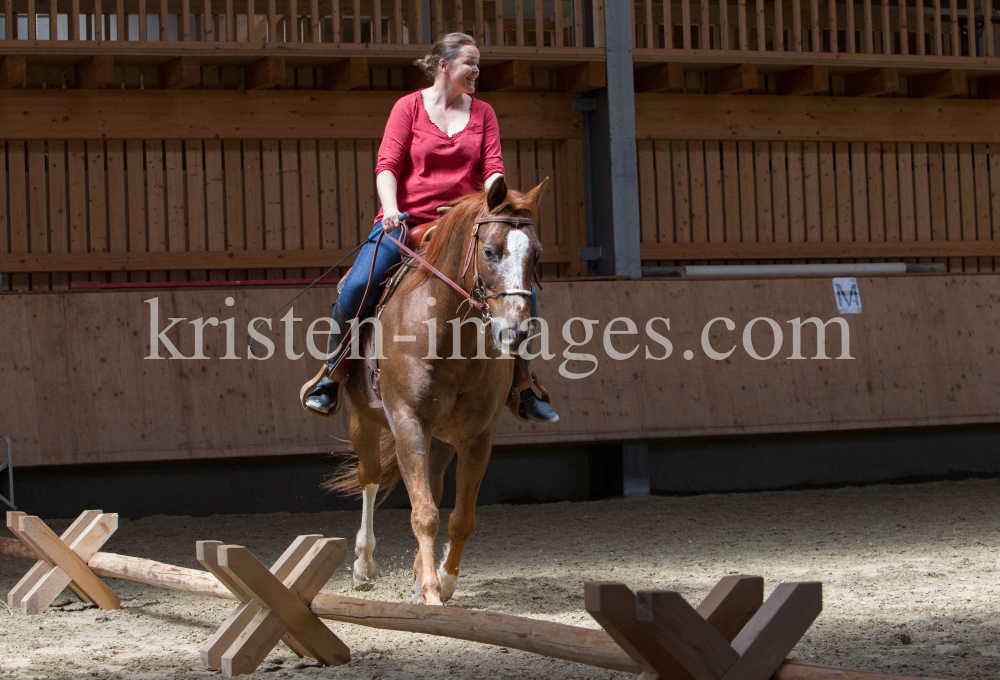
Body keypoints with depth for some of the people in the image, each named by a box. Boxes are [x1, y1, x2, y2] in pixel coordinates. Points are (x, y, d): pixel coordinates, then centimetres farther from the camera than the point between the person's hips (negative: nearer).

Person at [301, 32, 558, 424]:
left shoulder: (483, 113, 12)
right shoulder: (409, 107, 3)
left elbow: (492, 170, 3)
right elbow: (387, 164, -6)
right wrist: (390, 208, -23)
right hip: (404, 221, -3)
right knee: (356, 288, -26)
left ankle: (523, 389, 3)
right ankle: (331, 378, -5)